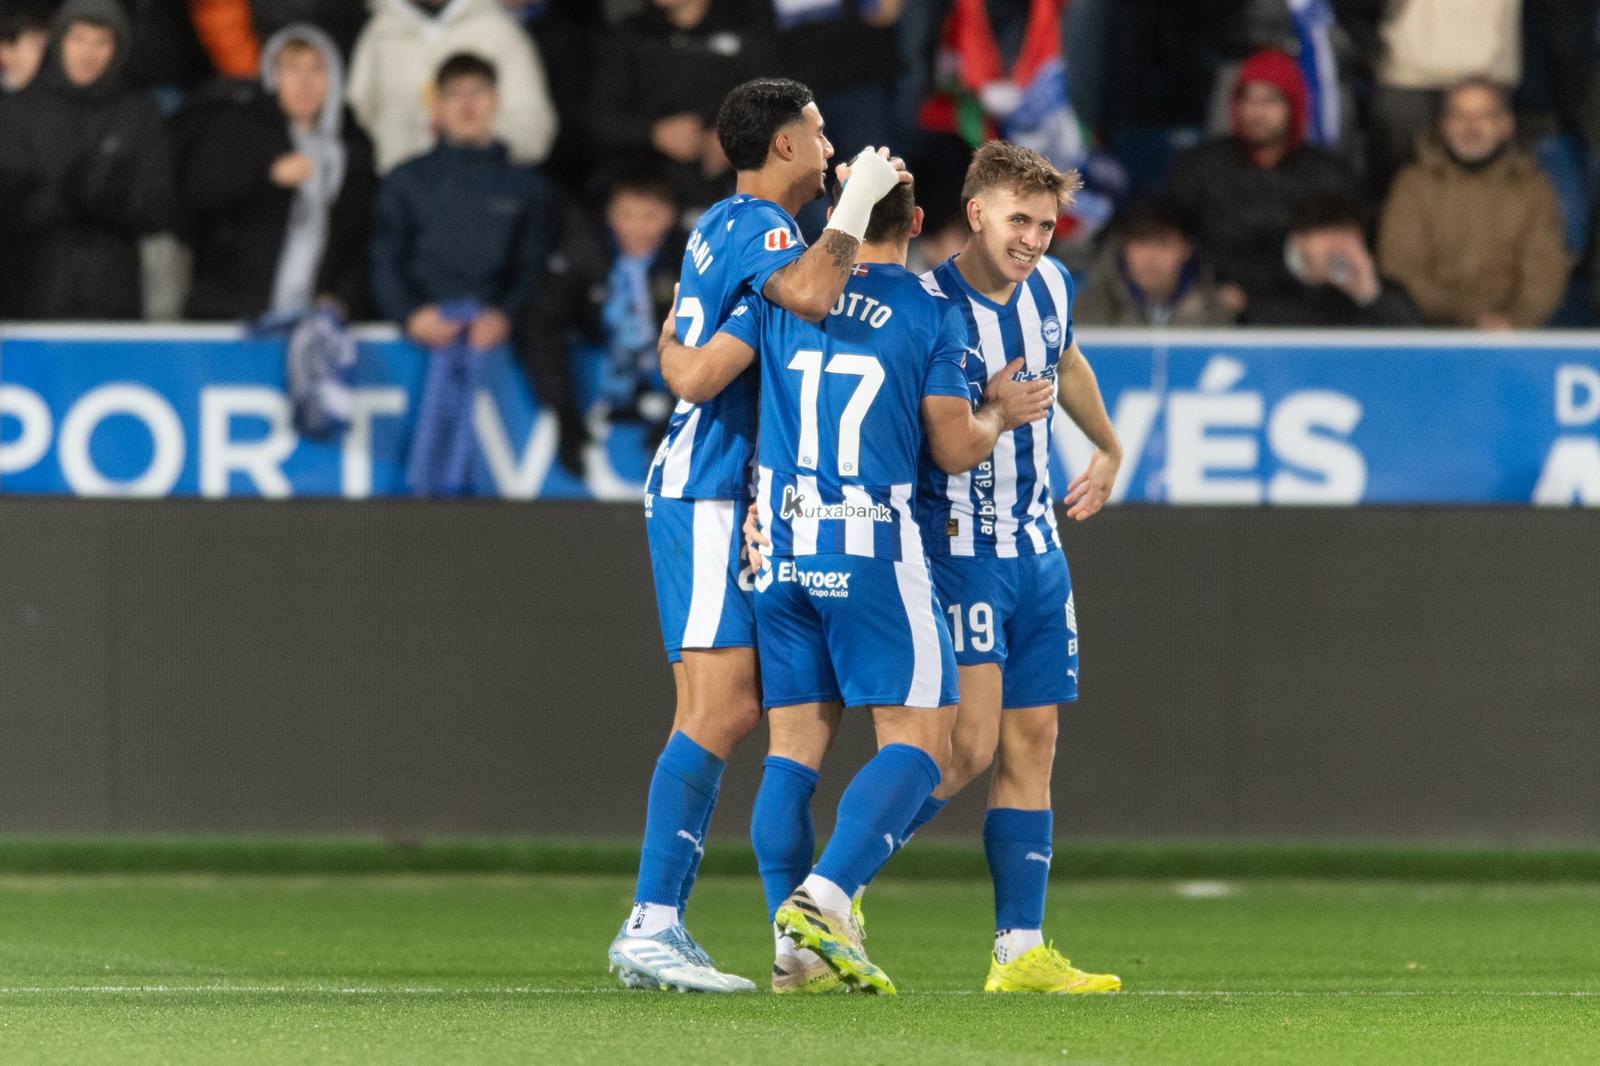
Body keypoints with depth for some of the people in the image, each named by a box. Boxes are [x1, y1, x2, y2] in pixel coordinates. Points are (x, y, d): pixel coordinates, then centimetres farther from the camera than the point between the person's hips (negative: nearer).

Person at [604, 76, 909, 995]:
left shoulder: (729, 226, 19)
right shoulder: (754, 225, -11)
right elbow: (808, 295, -32)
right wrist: (856, 202, -18)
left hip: (704, 494, 10)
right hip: (711, 496, -10)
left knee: (730, 712, 7)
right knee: (718, 710, -16)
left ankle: (657, 929, 5)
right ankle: (651, 927, -20)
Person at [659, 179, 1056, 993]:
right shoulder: (931, 313, -2)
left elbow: (696, 378, 2)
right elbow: (954, 449, 0)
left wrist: (668, 341, 23)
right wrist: (998, 413, 20)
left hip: (779, 549, 4)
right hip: (873, 552, -4)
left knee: (793, 743, 8)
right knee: (919, 736, -1)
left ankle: (793, 942, 2)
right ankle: (824, 899, -20)